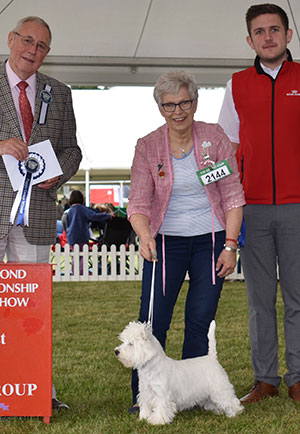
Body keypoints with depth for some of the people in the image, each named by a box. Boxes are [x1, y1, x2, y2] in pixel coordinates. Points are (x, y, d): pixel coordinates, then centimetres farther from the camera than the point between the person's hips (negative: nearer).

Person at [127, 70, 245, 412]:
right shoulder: (147, 147, -2)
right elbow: (138, 203, -7)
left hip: (210, 241, 0)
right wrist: (145, 237, -27)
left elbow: (233, 195, 0)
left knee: (200, 320, 2)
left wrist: (230, 245, -6)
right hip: (166, 241, 0)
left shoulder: (214, 137, -1)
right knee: (153, 320, -5)